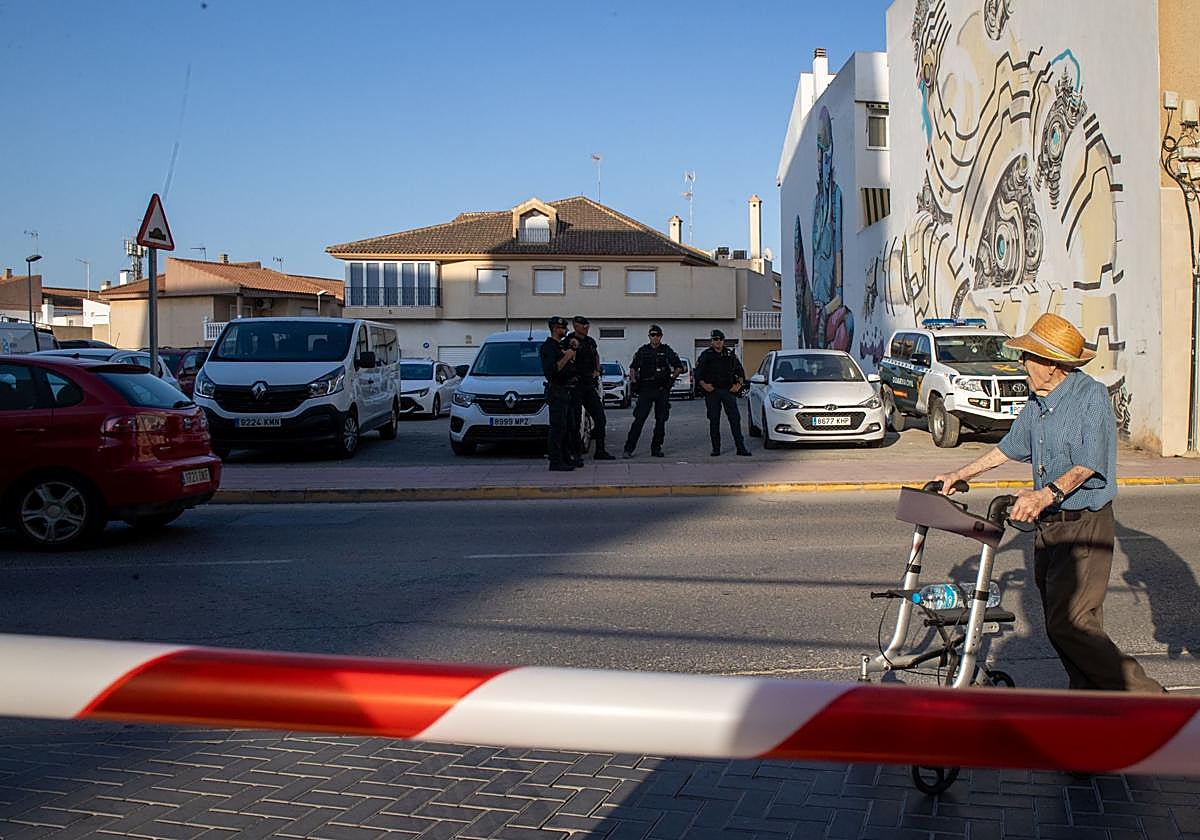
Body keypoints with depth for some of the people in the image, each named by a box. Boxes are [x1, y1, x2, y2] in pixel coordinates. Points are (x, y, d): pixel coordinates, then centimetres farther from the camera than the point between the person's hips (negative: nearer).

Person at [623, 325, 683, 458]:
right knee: (639, 419, -9)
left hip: (662, 390, 1)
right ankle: (628, 449, -9)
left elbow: (679, 367, 12)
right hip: (645, 389, -1)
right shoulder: (642, 351, 8)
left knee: (661, 420, 4)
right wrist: (633, 380, 4)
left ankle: (656, 448, 15)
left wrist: (672, 377, -2)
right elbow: (633, 367, 19)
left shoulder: (667, 351, 6)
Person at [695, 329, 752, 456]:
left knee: (735, 419, -6)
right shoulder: (706, 355, 5)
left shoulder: (730, 355, 11)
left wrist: (739, 384, 0)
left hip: (728, 390, 1)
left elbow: (740, 371, 16)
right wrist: (703, 385, -12)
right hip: (712, 392, -1)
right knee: (714, 421, 1)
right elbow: (697, 373, 3)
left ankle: (741, 447, -7)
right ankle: (716, 449, 7)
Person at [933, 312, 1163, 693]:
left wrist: (1047, 493, -39)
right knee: (1061, 624, 9)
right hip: (1048, 527, 8)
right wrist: (959, 475, 28)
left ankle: (1145, 698, -1)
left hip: (1085, 527, -8)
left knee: (1068, 623, -13)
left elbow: (1089, 464, -23)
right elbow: (1010, 447, 25)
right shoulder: (1036, 404, 11)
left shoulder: (1091, 396, -14)